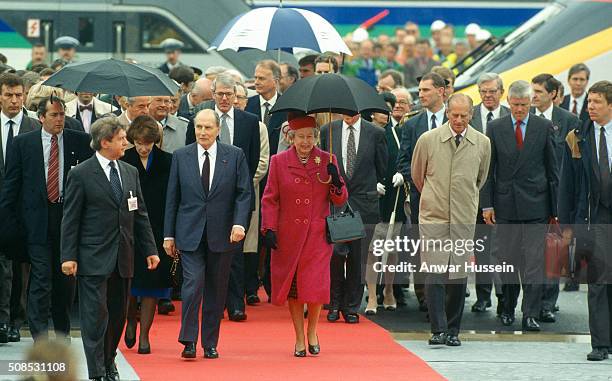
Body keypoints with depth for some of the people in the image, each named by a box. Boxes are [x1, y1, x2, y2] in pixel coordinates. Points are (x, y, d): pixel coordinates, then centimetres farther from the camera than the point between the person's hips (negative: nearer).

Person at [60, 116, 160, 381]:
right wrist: (68, 256, -11)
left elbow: (140, 214, 15)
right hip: (94, 258, -5)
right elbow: (71, 219, -6)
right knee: (96, 315, -5)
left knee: (118, 314, 9)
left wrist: (150, 249, 10)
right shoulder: (81, 175, -6)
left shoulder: (130, 173, 11)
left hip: (123, 258, 5)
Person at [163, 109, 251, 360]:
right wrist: (169, 234, 4)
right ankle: (188, 341, -9)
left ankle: (210, 344, 15)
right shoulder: (181, 156, 4)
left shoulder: (235, 156, 3)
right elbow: (172, 198, 7)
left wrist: (239, 223, -13)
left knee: (217, 290, 6)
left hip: (222, 234, 1)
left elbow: (244, 193, 2)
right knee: (193, 283, -13)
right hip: (190, 233, -1)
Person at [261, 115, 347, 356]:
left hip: (317, 236, 0)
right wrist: (269, 228, -6)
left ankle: (312, 332, 15)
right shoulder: (279, 162, 3)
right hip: (289, 237, 0)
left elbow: (340, 200, 7)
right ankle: (299, 339, 13)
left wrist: (335, 181, -13)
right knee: (292, 287, 2)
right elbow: (270, 199, 4)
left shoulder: (327, 161, 4)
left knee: (315, 285, -9)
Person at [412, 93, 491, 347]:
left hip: (464, 219, 2)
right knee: (434, 274, -10)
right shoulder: (428, 140, -3)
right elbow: (417, 175, 14)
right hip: (433, 218, -2)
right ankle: (438, 330, -9)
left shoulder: (482, 143, 2)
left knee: (459, 276, 3)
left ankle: (453, 331, 11)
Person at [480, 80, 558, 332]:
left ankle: (530, 314, -4)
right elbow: (488, 169, 6)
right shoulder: (495, 129, 5)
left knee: (534, 261, -5)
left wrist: (555, 207, 2)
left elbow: (552, 169, 5)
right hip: (505, 204, 1)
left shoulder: (544, 127, 3)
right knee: (507, 259, 6)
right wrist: (487, 204, -1)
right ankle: (508, 308, 20)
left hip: (535, 204, -1)